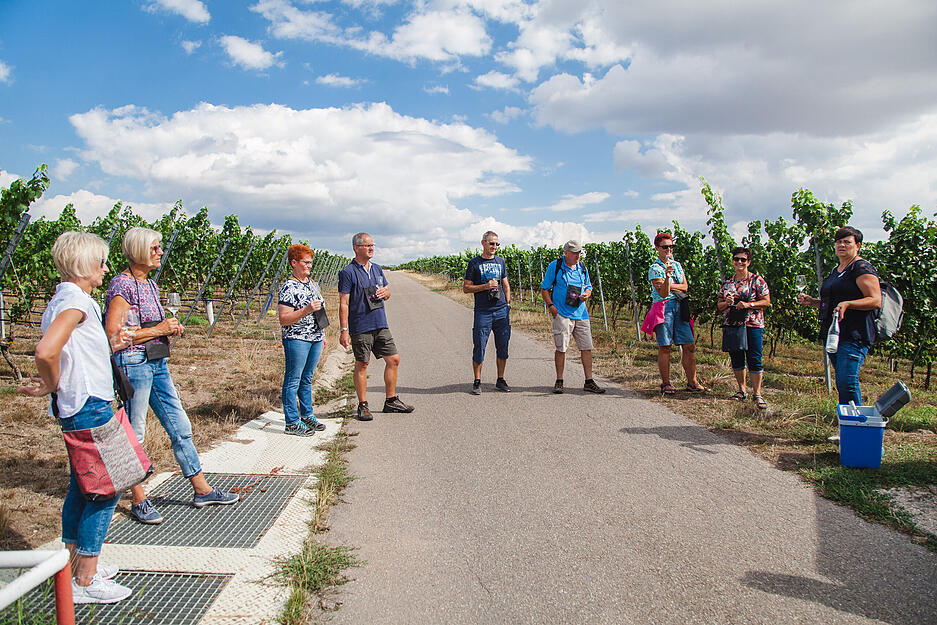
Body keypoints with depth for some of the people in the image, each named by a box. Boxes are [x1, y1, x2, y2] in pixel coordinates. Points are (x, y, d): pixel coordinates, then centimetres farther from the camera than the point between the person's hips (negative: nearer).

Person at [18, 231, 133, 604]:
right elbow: (46, 352, -31)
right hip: (90, 408, -10)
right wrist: (51, 385, -15)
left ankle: (75, 566, 32)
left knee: (82, 488, 18)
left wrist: (109, 347, 8)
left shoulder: (64, 300, 14)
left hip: (77, 409, 10)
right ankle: (85, 581, 7)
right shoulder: (75, 301, -17)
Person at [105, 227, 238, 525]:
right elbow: (113, 333, -20)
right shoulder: (122, 284, -13)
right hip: (133, 363, -9)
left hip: (157, 363, 9)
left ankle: (202, 490, 18)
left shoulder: (150, 284, 14)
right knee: (134, 433, 3)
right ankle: (139, 501, 16)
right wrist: (157, 330, -16)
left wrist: (171, 328, 6)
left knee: (180, 426, 10)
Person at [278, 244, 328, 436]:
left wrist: (322, 334, 23)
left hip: (315, 339, 8)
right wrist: (306, 310, -27)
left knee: (306, 379, 17)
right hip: (296, 339, -8)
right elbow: (284, 319, -18)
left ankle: (307, 416, 27)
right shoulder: (288, 288, -13)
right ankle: (292, 423, 7)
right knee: (293, 381, 0)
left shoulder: (311, 284, 13)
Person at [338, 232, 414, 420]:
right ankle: (362, 406, 13)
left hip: (381, 325, 7)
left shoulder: (377, 269, 13)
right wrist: (344, 331, -16)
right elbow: (343, 303, -11)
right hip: (360, 327, -7)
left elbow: (388, 293, 23)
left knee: (393, 359, 7)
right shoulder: (348, 272, -7)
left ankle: (391, 401, 20)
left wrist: (385, 292, -2)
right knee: (362, 365, 2)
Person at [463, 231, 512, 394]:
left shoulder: (500, 261, 14)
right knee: (479, 347, -2)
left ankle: (500, 380, 17)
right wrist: (485, 286, -13)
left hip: (501, 311, 4)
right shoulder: (474, 263, 2)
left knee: (503, 347, 6)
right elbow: (466, 288, 0)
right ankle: (477, 382, 10)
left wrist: (508, 304, 9)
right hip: (482, 312, -4)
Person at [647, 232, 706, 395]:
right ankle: (666, 383, 4)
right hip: (663, 307, -6)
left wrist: (668, 286, -6)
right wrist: (667, 278, -29)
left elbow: (685, 287, 7)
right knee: (665, 347, -4)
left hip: (680, 307, 6)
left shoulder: (677, 264, 17)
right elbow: (663, 293, -13)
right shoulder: (655, 268, -2)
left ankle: (692, 382, 9)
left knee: (689, 346, 2)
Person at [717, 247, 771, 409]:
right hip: (731, 325, 4)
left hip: (752, 325, -4)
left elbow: (766, 302, -3)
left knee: (754, 359, -6)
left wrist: (748, 304, -16)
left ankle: (757, 393, 0)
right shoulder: (727, 283, 13)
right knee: (736, 359, 9)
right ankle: (742, 390, 21)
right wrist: (726, 303, -6)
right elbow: (719, 306, 16)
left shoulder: (757, 280, 1)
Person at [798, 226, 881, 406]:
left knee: (846, 382, -16)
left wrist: (847, 304, -27)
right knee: (842, 382, 12)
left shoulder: (862, 268, -5)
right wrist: (811, 301, 17)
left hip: (854, 336, -9)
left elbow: (876, 301, -14)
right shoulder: (836, 271, 22)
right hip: (834, 335, 9)